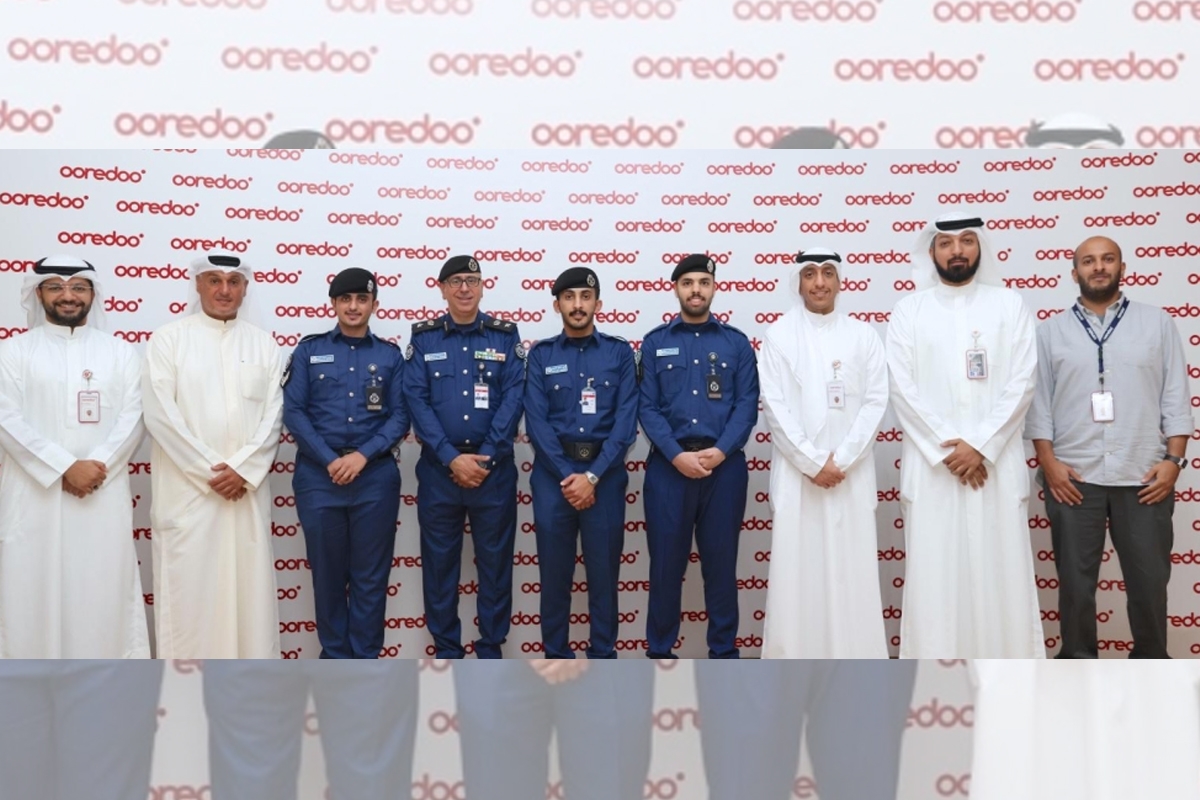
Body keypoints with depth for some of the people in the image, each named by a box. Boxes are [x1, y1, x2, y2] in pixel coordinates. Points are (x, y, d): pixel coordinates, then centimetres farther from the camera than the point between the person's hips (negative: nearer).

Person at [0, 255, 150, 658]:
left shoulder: (120, 352, 10)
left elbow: (133, 417, 1)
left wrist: (97, 465, -13)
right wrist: (64, 468, -13)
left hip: (103, 495, 1)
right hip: (33, 494, 0)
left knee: (103, 589, 2)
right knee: (34, 589, 1)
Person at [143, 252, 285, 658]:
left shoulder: (263, 343, 9)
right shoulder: (168, 338, 2)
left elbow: (273, 415, 4)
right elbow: (161, 414, -6)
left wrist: (242, 469, -10)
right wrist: (210, 471, -10)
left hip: (247, 488, 2)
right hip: (186, 489, -2)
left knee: (249, 583, 6)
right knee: (187, 585, 0)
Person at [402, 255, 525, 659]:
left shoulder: (506, 335, 4)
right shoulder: (423, 338, 4)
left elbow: (513, 400, -4)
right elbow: (416, 401, -4)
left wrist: (485, 458, -13)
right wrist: (452, 458, -14)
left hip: (494, 467, 0)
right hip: (438, 468, 0)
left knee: (495, 559, 7)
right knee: (439, 560, 8)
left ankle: (490, 647, 20)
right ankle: (446, 648, 21)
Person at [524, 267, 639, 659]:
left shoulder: (619, 352, 4)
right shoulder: (541, 355, 6)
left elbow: (626, 421, -4)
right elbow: (536, 422, -3)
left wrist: (593, 475, -13)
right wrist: (567, 474, -13)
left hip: (605, 471, 0)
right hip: (553, 471, 1)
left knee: (604, 569, 5)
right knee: (554, 570, 6)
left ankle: (603, 656, 18)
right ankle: (556, 656, 19)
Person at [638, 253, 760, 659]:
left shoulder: (737, 343, 7)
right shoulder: (655, 342, 6)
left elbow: (747, 405, 0)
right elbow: (647, 407, 0)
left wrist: (719, 451, -13)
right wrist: (678, 455, -12)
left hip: (725, 465, 0)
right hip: (669, 466, 0)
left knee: (721, 561, 7)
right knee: (666, 563, 6)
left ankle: (723, 650, 20)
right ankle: (659, 651, 18)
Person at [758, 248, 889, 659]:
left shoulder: (863, 335, 7)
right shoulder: (779, 334, 2)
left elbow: (875, 401, 2)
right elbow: (775, 406, -4)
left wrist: (841, 460, -8)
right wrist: (813, 462, -9)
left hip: (851, 471, 2)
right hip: (796, 470, -1)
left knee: (853, 567, 3)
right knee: (796, 567, 0)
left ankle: (854, 659, 13)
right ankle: (793, 656, 9)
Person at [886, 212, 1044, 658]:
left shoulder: (1008, 304, 7)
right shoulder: (909, 310, 6)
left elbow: (1021, 383, -1)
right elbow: (902, 389, -2)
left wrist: (980, 446, -11)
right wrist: (946, 448, -9)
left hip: (996, 461, 0)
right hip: (931, 463, 0)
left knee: (999, 569, 2)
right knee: (934, 570, 1)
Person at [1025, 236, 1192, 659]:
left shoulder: (1157, 322, 8)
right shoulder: (1051, 331, 7)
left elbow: (1176, 394, 4)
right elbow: (1038, 399, 3)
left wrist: (1173, 458, -4)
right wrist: (1048, 461, -6)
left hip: (1143, 475, 0)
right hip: (1073, 477, 0)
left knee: (1149, 578, 7)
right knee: (1075, 579, 7)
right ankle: (1078, 662, 21)